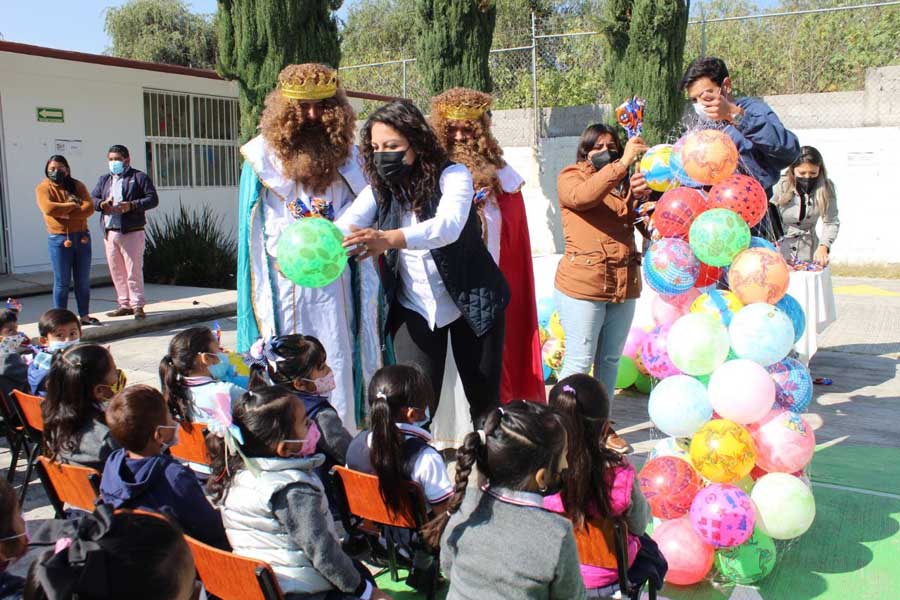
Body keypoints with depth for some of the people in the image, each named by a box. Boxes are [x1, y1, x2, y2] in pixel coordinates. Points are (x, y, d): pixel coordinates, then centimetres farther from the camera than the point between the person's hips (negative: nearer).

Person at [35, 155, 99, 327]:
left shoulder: (77, 186, 9)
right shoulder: (43, 188, 0)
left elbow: (89, 208, -6)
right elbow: (49, 208, -19)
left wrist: (63, 213, -14)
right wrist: (73, 205, -10)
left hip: (82, 237, 3)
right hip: (59, 239, -3)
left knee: (83, 280, 8)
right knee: (62, 282, 0)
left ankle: (85, 315, 17)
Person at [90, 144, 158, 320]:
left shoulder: (139, 177, 2)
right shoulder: (104, 179, 20)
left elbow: (153, 199, -6)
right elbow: (92, 198, 14)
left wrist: (132, 205, -18)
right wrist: (101, 204, -8)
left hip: (132, 232, -6)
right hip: (109, 232, 6)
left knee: (134, 270, -6)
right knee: (116, 271, 8)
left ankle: (137, 305, 0)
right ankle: (125, 304, 17)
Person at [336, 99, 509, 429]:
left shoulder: (452, 176, -15)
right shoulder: (379, 190, -4)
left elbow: (447, 226, -35)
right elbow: (344, 227, -20)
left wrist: (389, 239, -53)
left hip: (472, 302, -2)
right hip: (414, 309, 2)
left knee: (485, 400, 8)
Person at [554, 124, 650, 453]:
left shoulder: (624, 182, 16)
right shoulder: (570, 177, 1)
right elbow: (583, 196, -23)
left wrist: (639, 196, -15)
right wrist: (623, 163, -27)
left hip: (624, 284, 6)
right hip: (582, 285, -6)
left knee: (610, 360, 12)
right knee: (579, 360, -3)